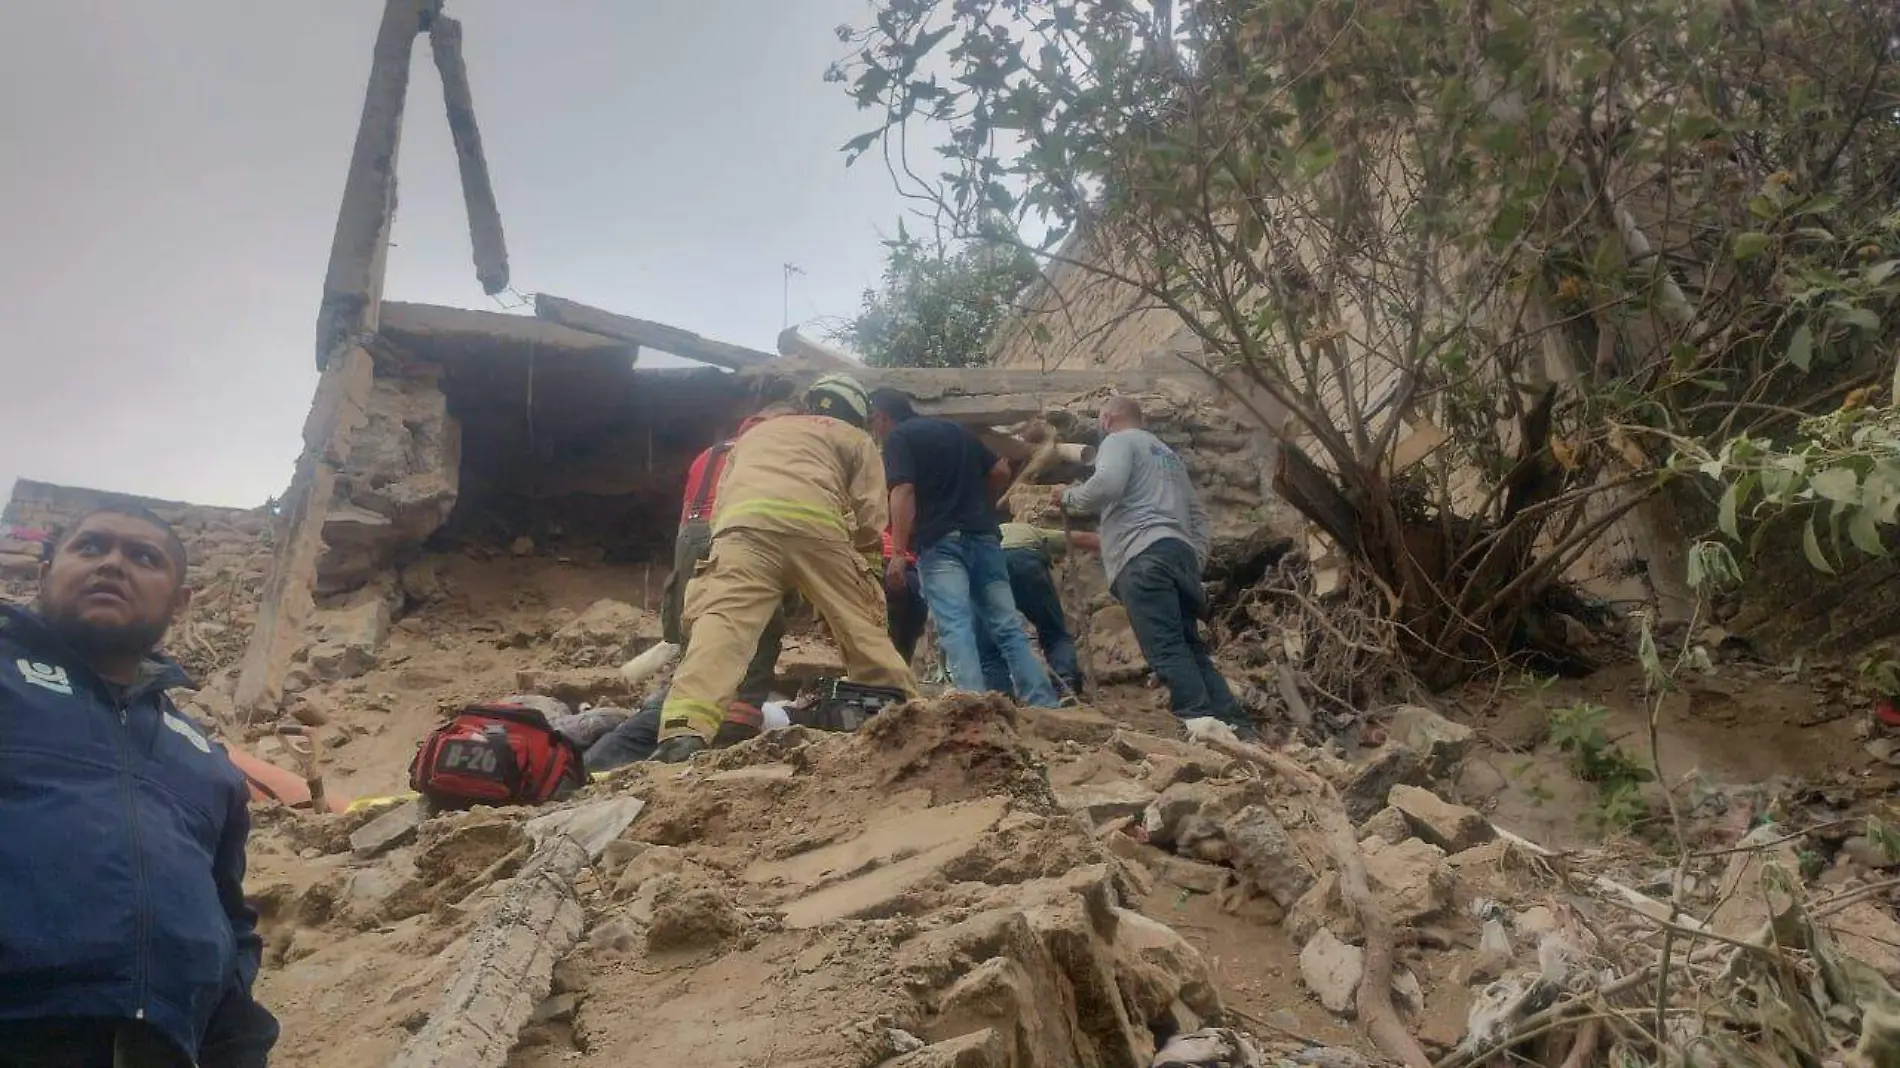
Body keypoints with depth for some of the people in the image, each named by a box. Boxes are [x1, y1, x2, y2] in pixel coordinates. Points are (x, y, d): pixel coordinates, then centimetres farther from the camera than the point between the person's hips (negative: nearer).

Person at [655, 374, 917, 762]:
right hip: (813, 522, -1)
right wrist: (858, 560, 31)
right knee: (862, 626, 12)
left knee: (722, 619, -15)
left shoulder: (755, 433, 43)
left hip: (743, 521, 2)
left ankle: (685, 732, -33)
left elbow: (722, 501, 33)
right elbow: (871, 520, 18)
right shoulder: (854, 439, 31)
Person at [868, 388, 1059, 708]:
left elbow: (903, 491, -11)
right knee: (1008, 627, 5)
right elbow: (1001, 472, 20)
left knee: (955, 627, -14)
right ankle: (1044, 705, -1)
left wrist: (897, 553, -16)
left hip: (941, 542, -6)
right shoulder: (954, 429, 23)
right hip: (985, 538, 6)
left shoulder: (897, 437, 3)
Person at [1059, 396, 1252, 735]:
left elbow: (1106, 484, -13)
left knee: (1166, 648, -17)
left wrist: (1069, 497, 4)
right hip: (1179, 552, 9)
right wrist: (1196, 562, 23)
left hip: (1144, 556, -9)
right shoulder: (1167, 453, 35)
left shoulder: (1119, 440, 8)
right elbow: (1197, 514, 30)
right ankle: (1235, 724, -3)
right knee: (1189, 646, 5)